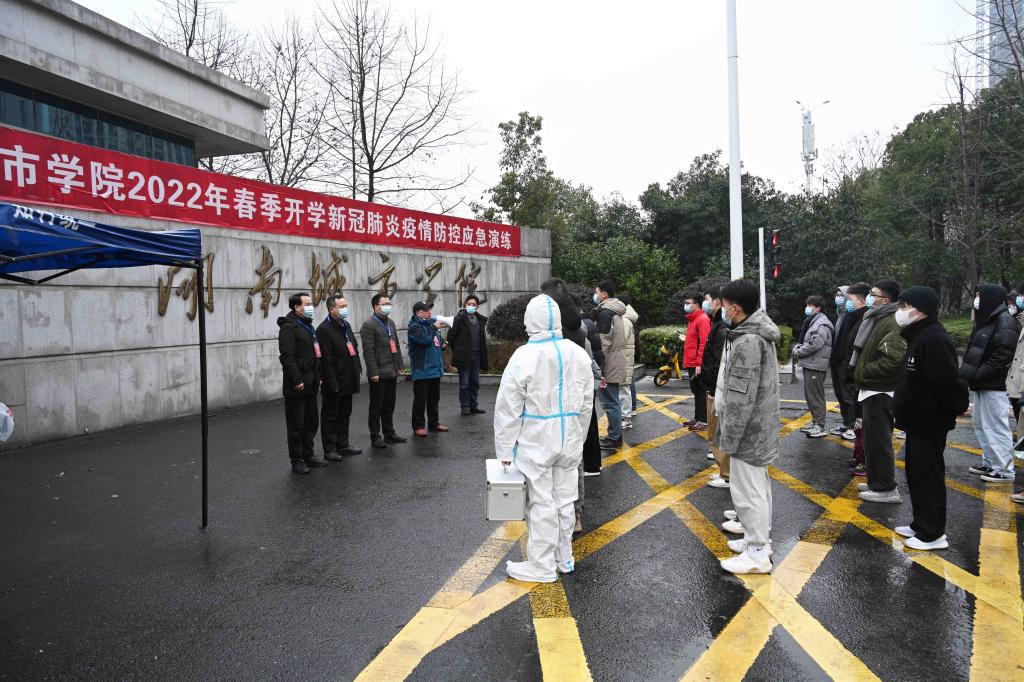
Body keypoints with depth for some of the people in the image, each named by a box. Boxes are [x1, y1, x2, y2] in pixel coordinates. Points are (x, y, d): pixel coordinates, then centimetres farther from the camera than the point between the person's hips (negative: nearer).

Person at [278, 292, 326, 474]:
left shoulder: (308, 326, 17)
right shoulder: (289, 327, -13)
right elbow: (287, 356, -20)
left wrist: (318, 377, 17)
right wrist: (297, 380, -22)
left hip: (310, 385, 9)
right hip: (296, 387, -9)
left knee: (311, 423, 16)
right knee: (296, 425, 1)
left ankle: (308, 455, 27)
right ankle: (297, 460, 9)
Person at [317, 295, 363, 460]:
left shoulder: (346, 325, 12)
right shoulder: (324, 329, -16)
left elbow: (354, 348, 19)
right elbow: (326, 359, -20)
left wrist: (358, 368, 11)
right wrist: (332, 383, -21)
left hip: (347, 381, 9)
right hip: (334, 383, -9)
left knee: (344, 414, 17)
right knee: (330, 416, 4)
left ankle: (342, 445, 28)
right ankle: (329, 450, 12)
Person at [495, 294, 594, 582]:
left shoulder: (524, 357, -16)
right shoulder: (579, 354, 2)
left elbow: (508, 409, -13)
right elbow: (586, 403, 10)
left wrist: (505, 450, -5)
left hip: (535, 443, -5)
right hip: (570, 441, 6)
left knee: (541, 503, 4)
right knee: (565, 499, 16)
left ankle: (542, 566, 15)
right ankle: (564, 559, 30)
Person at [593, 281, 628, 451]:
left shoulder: (605, 312, -15)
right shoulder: (616, 312, 16)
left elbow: (604, 343, -20)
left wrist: (600, 369, -20)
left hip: (609, 366, -10)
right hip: (617, 365, 10)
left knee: (610, 403, -4)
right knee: (613, 402, 16)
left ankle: (614, 438, 1)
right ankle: (616, 436, 22)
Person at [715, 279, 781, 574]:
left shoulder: (747, 342, -24)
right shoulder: (759, 334, 9)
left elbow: (741, 398, -25)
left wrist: (728, 439, -18)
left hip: (748, 429, -10)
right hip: (760, 427, 10)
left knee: (748, 489, -1)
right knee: (758, 485, 20)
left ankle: (757, 553, 9)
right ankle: (759, 537, 34)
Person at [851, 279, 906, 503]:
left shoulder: (893, 323, -19)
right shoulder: (877, 319, 15)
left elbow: (894, 360, -29)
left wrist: (865, 373, -18)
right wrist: (862, 374, 13)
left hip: (880, 392, -11)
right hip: (872, 389, 11)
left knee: (877, 440, -4)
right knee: (874, 438, 19)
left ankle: (885, 488, 3)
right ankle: (878, 481, 30)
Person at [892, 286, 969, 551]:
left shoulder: (934, 339, -23)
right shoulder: (919, 335, 11)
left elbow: (947, 380, -26)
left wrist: (959, 407, -14)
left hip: (930, 423, -10)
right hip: (918, 420, 10)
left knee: (927, 476, -1)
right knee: (916, 473, 18)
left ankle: (932, 534, 9)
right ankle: (921, 525, 30)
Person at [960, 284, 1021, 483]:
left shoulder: (1005, 322, -15)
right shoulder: (985, 319, 14)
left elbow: (1003, 356, -22)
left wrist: (976, 375, -21)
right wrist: (967, 373, 7)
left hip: (995, 385, -10)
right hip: (980, 384, 10)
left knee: (996, 426, -3)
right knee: (980, 423, 17)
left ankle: (1004, 470, 5)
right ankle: (989, 463, 28)